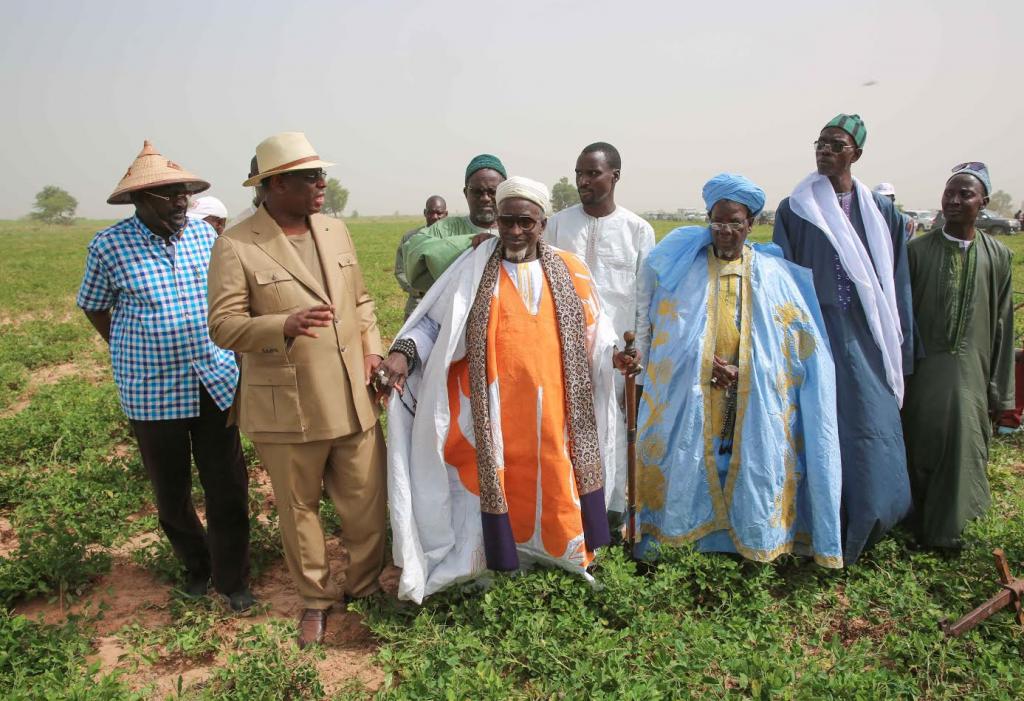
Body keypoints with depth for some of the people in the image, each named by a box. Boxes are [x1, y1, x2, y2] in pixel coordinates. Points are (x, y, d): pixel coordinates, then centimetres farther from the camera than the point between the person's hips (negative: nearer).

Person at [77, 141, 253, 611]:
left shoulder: (204, 234, 1)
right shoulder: (109, 245, -6)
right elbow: (94, 307, 8)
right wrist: (138, 356, 6)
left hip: (216, 383, 2)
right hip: (153, 392, -1)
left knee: (228, 488, 4)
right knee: (171, 493, 13)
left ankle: (232, 579, 21)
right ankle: (196, 566, 37)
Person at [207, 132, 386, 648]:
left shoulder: (336, 231, 9)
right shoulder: (236, 247, -10)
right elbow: (224, 327, -13)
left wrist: (372, 349, 3)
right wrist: (286, 325, -30)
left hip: (352, 401, 4)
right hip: (288, 408, -4)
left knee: (366, 503, 11)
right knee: (299, 509, 13)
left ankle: (365, 586, 35)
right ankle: (315, 599, 35)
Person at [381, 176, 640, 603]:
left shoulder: (569, 271, 4)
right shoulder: (473, 270, -2)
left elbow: (590, 331, 11)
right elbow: (434, 321, -3)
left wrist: (612, 356, -6)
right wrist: (403, 352, -19)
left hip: (553, 407, 2)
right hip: (496, 411, -2)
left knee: (555, 481, 13)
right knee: (500, 483, 8)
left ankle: (567, 553, 35)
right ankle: (502, 559, 27)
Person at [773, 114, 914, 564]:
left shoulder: (881, 213, 8)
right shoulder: (795, 210, 2)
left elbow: (897, 286, 9)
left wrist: (900, 351, 6)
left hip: (866, 341, 2)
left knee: (871, 431, 4)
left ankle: (858, 535, 23)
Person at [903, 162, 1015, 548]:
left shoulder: (997, 256, 2)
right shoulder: (918, 251, -2)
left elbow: (1003, 326, 4)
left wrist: (1000, 391, 4)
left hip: (972, 375, 1)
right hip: (924, 374, -1)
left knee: (963, 450, 6)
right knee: (920, 451, 7)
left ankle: (947, 530, 26)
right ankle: (919, 527, 25)